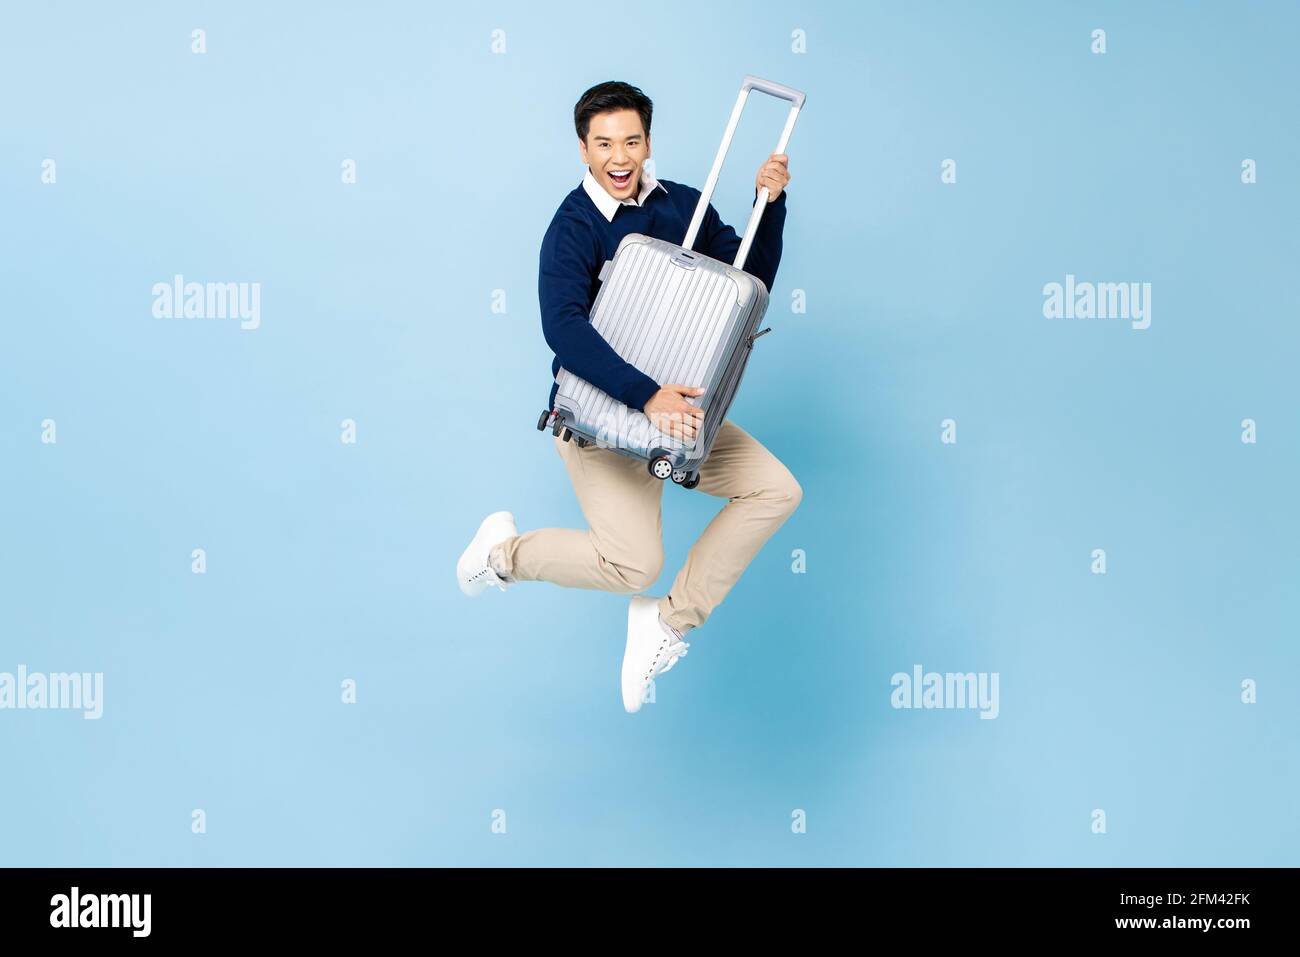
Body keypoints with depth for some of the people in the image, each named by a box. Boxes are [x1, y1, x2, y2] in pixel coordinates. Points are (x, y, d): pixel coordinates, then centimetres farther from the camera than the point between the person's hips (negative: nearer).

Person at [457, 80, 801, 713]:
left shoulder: (682, 205, 5)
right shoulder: (573, 227, -15)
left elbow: (752, 281, 8)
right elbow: (563, 328, -31)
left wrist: (770, 204, -8)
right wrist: (646, 396, -42)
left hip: (675, 403, 7)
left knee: (777, 490, -4)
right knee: (634, 564, -20)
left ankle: (668, 621, 5)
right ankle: (506, 552, 9)